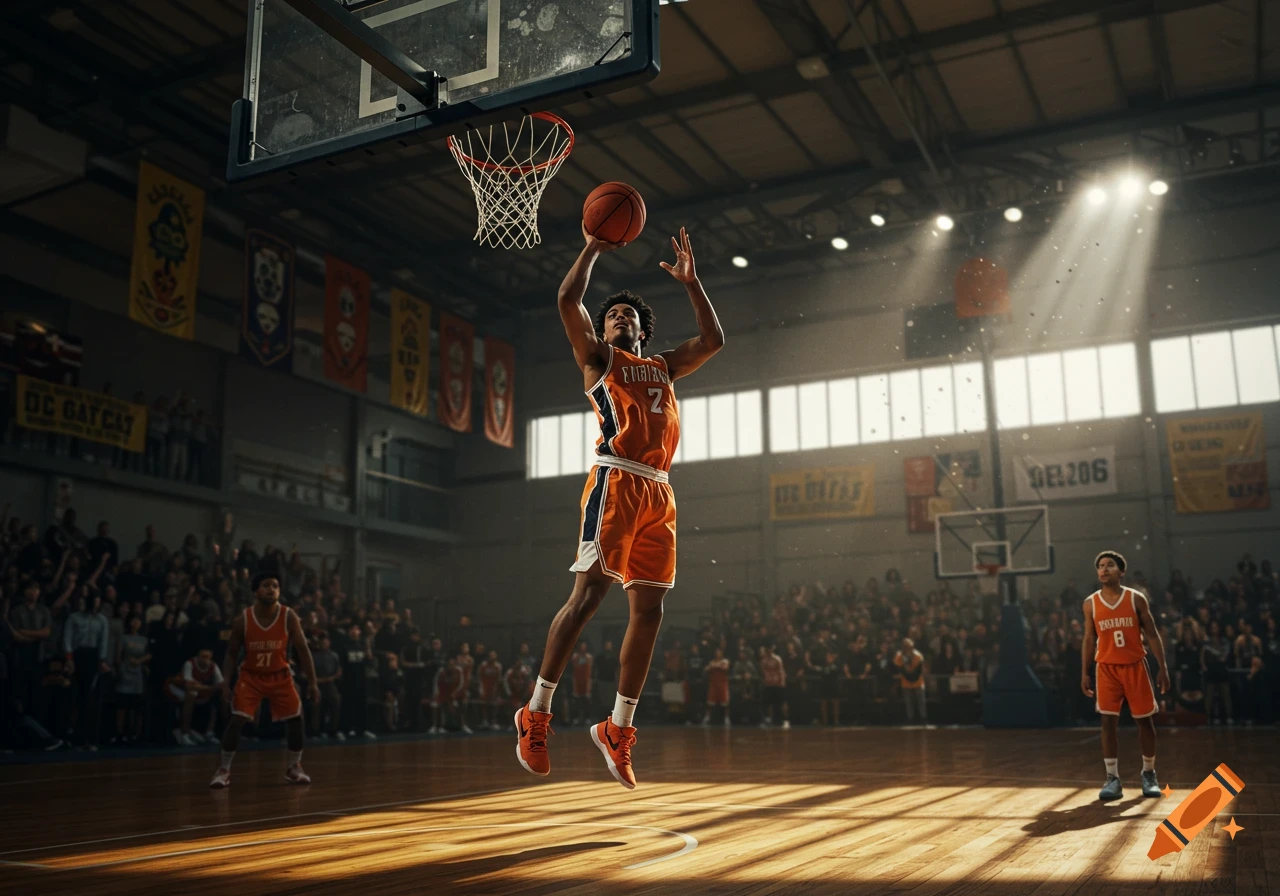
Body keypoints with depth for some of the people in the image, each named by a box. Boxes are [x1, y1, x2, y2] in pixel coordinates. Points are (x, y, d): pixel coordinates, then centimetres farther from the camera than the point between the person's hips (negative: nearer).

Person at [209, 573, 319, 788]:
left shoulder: (289, 617, -15)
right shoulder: (243, 620, -15)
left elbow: (303, 650, -9)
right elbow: (231, 654, -5)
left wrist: (312, 682, -13)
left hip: (280, 676, 1)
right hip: (250, 676, -1)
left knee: (296, 718, -3)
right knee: (236, 720, -14)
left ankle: (294, 768, 15)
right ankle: (223, 770, 0)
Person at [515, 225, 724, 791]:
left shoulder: (662, 367, 30)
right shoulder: (596, 357, 14)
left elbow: (712, 340, 28)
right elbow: (568, 301, 0)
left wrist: (690, 281, 26)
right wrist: (594, 248, 8)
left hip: (659, 494, 6)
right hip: (617, 482, -6)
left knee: (649, 610, 1)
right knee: (588, 594, -13)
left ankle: (618, 729, 8)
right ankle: (537, 715, -4)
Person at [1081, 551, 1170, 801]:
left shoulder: (1136, 598, -3)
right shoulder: (1090, 604, 2)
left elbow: (1152, 634, 0)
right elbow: (1089, 639, 7)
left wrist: (1163, 667, -6)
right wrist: (1085, 672, 3)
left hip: (1135, 666, -1)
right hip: (1107, 668, 1)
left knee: (1145, 720, 6)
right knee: (1108, 721, -5)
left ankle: (1149, 774, 23)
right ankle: (1113, 778, 0)